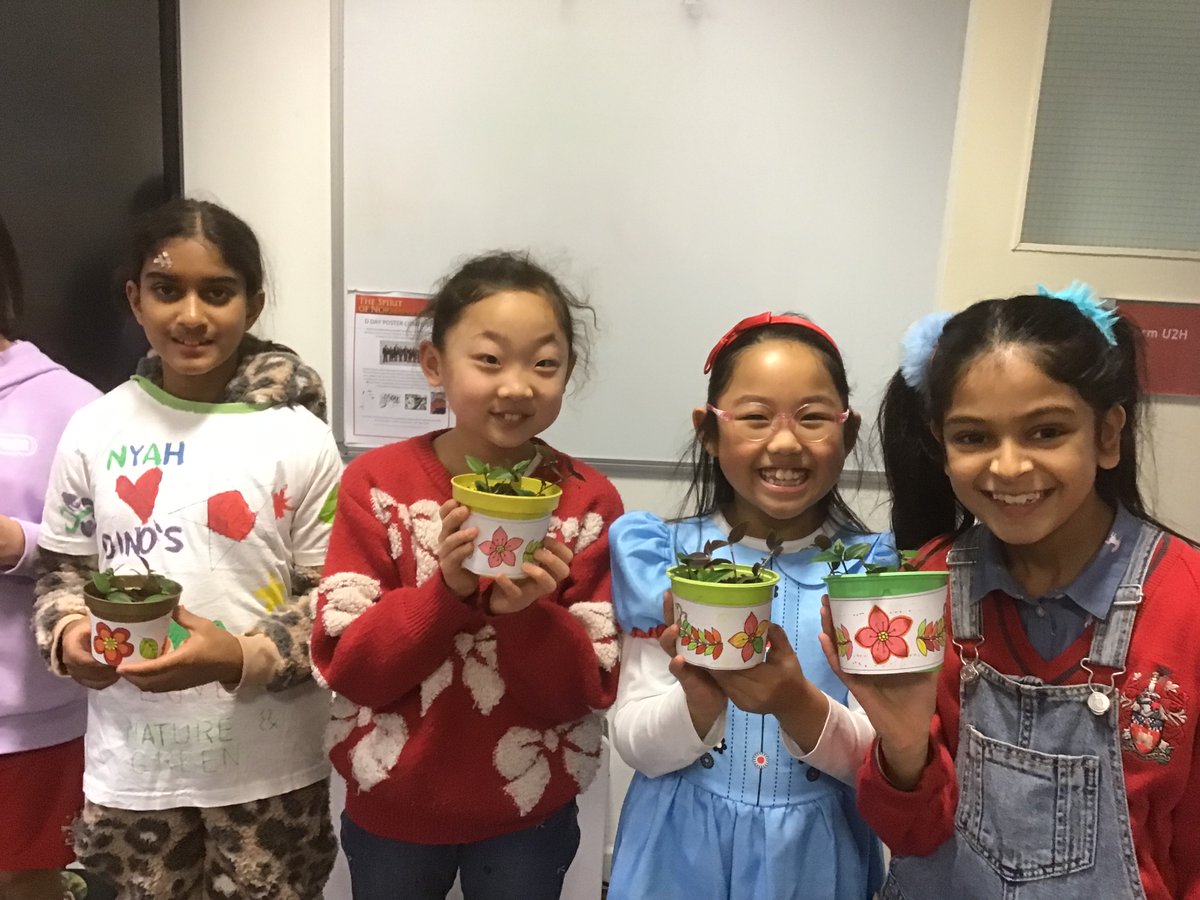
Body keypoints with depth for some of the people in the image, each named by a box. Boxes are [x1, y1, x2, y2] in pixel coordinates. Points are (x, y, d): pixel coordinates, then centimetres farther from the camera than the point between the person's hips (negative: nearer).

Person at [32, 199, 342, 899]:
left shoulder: (299, 439, -10)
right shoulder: (94, 431, -1)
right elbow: (64, 567, 10)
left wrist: (246, 659, -22)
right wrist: (67, 633, -9)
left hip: (267, 764, -2)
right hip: (132, 760, 3)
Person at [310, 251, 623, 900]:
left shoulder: (590, 502, -11)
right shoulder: (375, 482, -11)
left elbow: (588, 690, -10)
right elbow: (345, 663, -13)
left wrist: (528, 614, -28)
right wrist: (447, 590, -28)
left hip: (528, 816, 0)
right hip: (391, 809, 0)